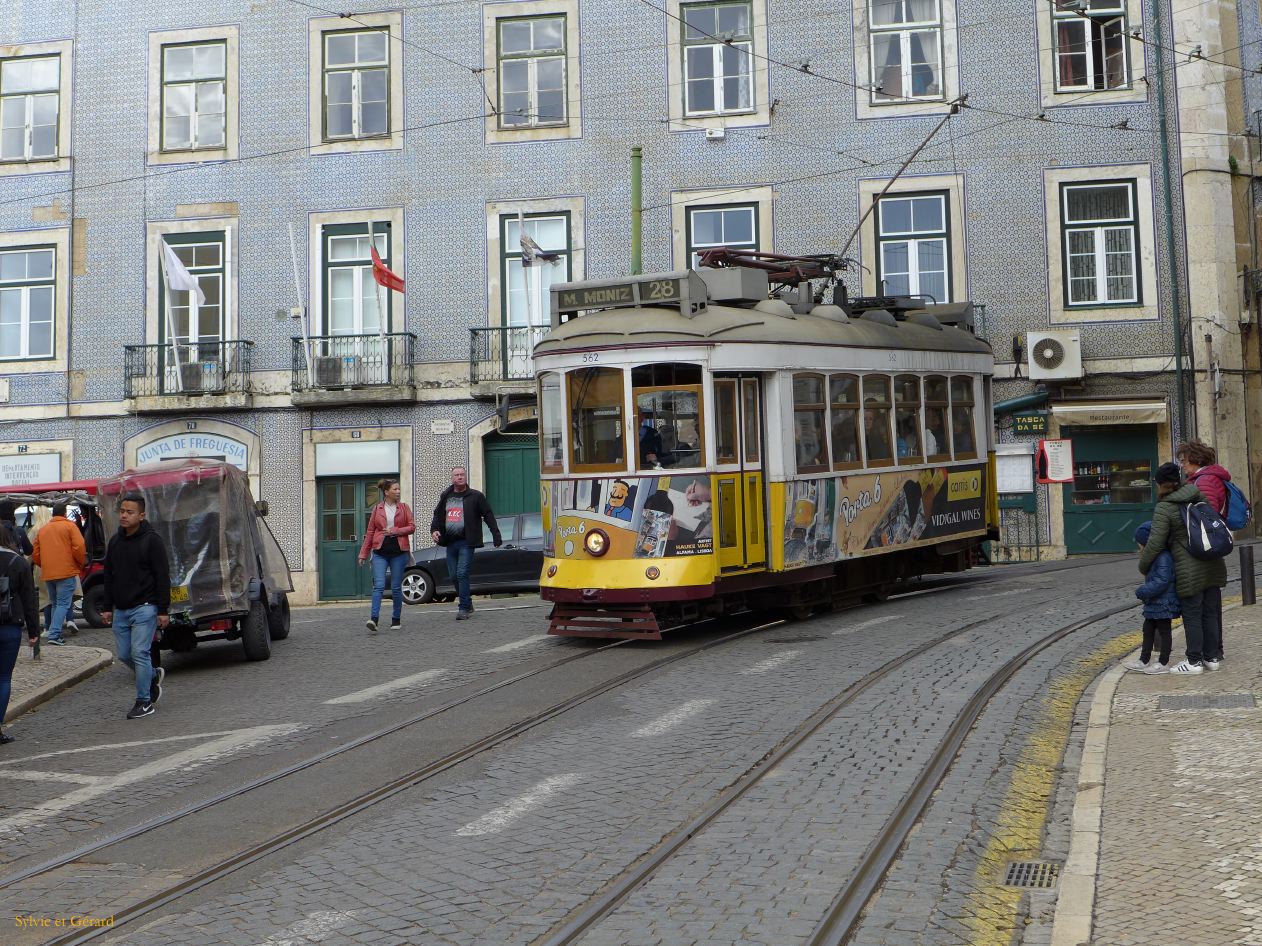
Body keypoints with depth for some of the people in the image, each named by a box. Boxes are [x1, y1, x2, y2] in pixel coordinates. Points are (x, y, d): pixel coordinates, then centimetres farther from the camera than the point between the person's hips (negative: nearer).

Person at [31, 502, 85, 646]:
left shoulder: (43, 529, 15)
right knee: (63, 604, -6)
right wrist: (81, 564, 2)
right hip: (67, 572, -5)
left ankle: (55, 634, 16)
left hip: (48, 574, 5)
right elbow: (79, 547, -13)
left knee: (55, 604, 17)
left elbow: (35, 554, 15)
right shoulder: (69, 526, -1)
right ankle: (54, 635, -17)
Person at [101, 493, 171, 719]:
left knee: (139, 653, -9)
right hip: (121, 610, 7)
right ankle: (153, 677, 34)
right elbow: (109, 576, 19)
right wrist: (107, 607, 14)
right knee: (125, 655, 9)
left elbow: (162, 577, -10)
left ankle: (144, 702, 0)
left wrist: (163, 610, -13)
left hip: (144, 608, -7)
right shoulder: (115, 541, 11)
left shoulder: (151, 540, -8)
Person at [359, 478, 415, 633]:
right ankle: (373, 619, -20)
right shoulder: (377, 509, 7)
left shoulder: (404, 508, 7)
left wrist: (395, 531, -12)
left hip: (399, 551, 1)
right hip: (380, 552, -1)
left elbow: (412, 526, 2)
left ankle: (396, 620, 16)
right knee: (379, 585, -12)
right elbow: (370, 532, 9)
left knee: (396, 587, 4)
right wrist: (364, 553, 7)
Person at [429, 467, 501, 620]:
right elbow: (437, 515, 21)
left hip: (466, 542, -5)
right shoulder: (446, 496, 12)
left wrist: (496, 536, -7)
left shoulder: (475, 496, -1)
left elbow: (488, 516, -2)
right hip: (450, 542, 5)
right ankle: (468, 603, 24)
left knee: (462, 574, -14)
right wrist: (434, 529, 2)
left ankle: (464, 609, -10)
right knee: (454, 575, 8)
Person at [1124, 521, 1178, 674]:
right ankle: (1144, 660, 24)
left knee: (1163, 631, 2)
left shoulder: (1163, 558, -23)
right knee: (1148, 630, 16)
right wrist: (1144, 592, 11)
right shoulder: (1157, 557, 10)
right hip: (1154, 604, 10)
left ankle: (1164, 663, 13)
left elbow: (1162, 581, -29)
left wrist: (1142, 592, -22)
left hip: (1163, 604, -10)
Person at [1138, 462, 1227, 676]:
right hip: (1212, 566, 7)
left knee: (1192, 615, 0)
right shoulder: (1198, 496, 5)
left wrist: (1143, 566, 0)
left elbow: (1155, 543, -14)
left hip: (1190, 572, -7)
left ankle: (1194, 661, 5)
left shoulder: (1164, 509, -14)